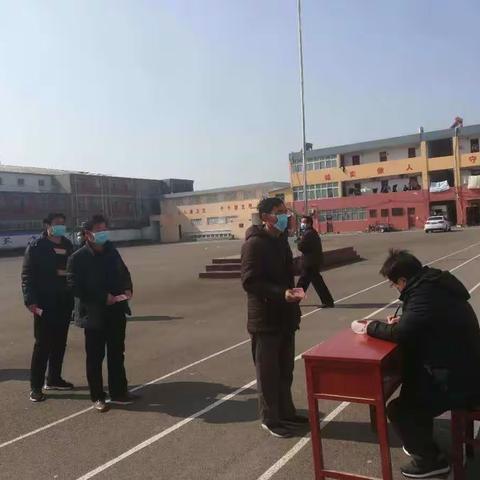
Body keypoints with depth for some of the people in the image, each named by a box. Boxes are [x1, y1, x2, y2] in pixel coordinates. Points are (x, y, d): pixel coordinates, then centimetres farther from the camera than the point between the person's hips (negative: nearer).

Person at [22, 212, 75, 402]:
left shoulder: (67, 245, 9)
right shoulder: (36, 247, -6)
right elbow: (27, 275, -9)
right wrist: (30, 300, -17)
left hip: (65, 302, 5)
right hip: (45, 303, -5)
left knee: (60, 343, 12)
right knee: (42, 344, -2)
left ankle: (54, 379, 26)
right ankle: (36, 386, 8)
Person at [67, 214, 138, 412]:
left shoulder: (112, 252, 7)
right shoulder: (78, 258, -11)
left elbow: (124, 273, 15)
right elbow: (76, 287, -17)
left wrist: (127, 290, -5)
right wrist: (104, 298, -21)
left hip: (116, 312, 5)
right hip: (94, 314, -5)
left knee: (117, 355, 14)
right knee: (95, 358, 7)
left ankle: (119, 392, 26)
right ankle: (97, 397, 21)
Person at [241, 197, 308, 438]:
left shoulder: (280, 240, 12)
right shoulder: (254, 243, -16)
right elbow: (250, 282, -22)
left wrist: (291, 293, 14)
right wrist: (281, 293, -31)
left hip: (284, 316, 8)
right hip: (265, 319, -8)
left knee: (285, 369, 18)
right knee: (268, 372, 5)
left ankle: (286, 412, 32)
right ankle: (270, 419, 19)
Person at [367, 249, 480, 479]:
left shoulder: (425, 293, -25)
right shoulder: (433, 284, 5)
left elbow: (400, 334, -28)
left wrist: (370, 326, -12)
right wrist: (403, 320, 5)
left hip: (457, 381, -10)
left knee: (398, 409, -1)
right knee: (412, 384, 25)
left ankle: (429, 459, 17)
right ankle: (420, 442, 38)